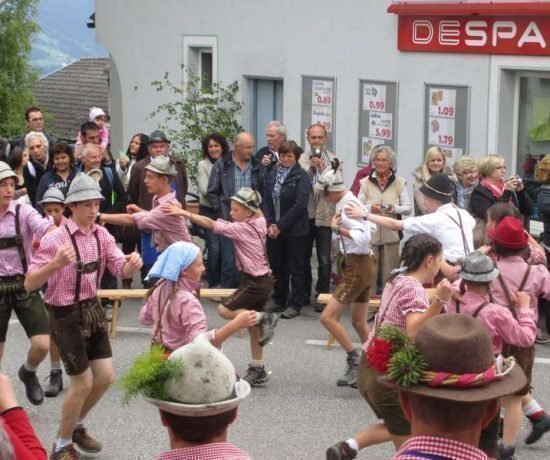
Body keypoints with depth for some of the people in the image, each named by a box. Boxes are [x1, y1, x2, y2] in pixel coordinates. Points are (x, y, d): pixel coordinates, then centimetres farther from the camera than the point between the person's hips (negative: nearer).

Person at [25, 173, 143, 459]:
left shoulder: (102, 235, -2)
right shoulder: (55, 239, -21)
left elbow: (120, 270, -3)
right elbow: (29, 284, -23)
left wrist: (132, 264, -26)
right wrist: (56, 263, -39)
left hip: (93, 309, 6)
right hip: (66, 315, -6)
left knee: (105, 376, 12)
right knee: (83, 383, -1)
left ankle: (76, 426, 37)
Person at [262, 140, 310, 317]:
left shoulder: (301, 176, -8)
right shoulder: (272, 174, 8)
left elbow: (299, 205, -15)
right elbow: (266, 200, 7)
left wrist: (280, 226, -15)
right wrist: (269, 224, -6)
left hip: (295, 230, -5)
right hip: (273, 230, 5)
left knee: (296, 268, 1)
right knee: (276, 266, 11)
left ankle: (295, 304, 8)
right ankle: (279, 301, 24)